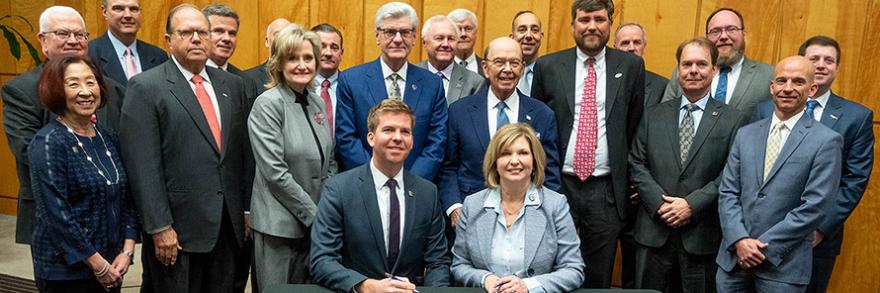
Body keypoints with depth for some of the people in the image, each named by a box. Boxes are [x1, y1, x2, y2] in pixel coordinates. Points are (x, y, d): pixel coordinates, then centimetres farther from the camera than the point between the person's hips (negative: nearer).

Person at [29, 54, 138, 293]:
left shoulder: (108, 138, 6)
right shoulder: (49, 142, -13)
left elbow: (126, 198, 7)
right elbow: (56, 213, -18)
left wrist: (126, 251, -3)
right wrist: (99, 264, -15)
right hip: (66, 272, -6)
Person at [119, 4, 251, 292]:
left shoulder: (232, 84, 10)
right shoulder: (144, 87, -6)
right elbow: (144, 167, -11)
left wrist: (249, 210, 9)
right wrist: (160, 228, -14)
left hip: (227, 226, 5)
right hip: (178, 228, -4)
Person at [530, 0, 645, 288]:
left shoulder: (631, 66, 4)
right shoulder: (547, 66, 2)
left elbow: (635, 126, 9)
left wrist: (630, 181, 8)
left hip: (607, 189, 1)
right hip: (558, 185, 0)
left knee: (599, 278, 12)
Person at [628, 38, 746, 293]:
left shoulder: (733, 120, 1)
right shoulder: (654, 115, 9)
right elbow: (636, 164, 4)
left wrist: (692, 204, -15)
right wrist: (659, 202, -10)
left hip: (702, 234, -2)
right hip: (654, 230, 2)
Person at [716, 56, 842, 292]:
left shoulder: (826, 141, -5)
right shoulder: (746, 134, 8)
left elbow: (814, 207, -11)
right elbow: (727, 192, 4)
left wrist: (764, 247, -12)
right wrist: (739, 240, -10)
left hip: (783, 264, -3)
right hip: (734, 256, 4)